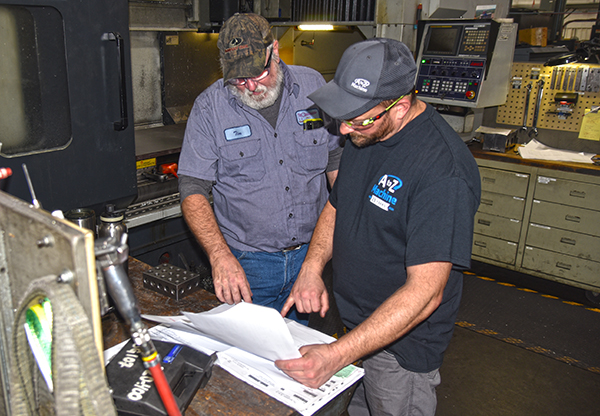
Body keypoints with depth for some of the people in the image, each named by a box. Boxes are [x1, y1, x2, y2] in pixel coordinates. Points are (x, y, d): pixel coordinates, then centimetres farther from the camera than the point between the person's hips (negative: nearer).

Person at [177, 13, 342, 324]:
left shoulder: (313, 85, -2)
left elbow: (336, 159, 9)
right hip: (247, 263, -2)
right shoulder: (209, 107, -9)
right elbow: (192, 191, -12)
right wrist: (220, 256, -27)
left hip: (311, 252, 3)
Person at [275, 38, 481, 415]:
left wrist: (337, 355, -36)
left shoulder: (444, 171, -30)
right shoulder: (365, 136, -3)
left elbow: (425, 292, -32)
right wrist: (312, 267, -8)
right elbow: (336, 205, 9)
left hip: (402, 344, -7)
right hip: (353, 325, 7)